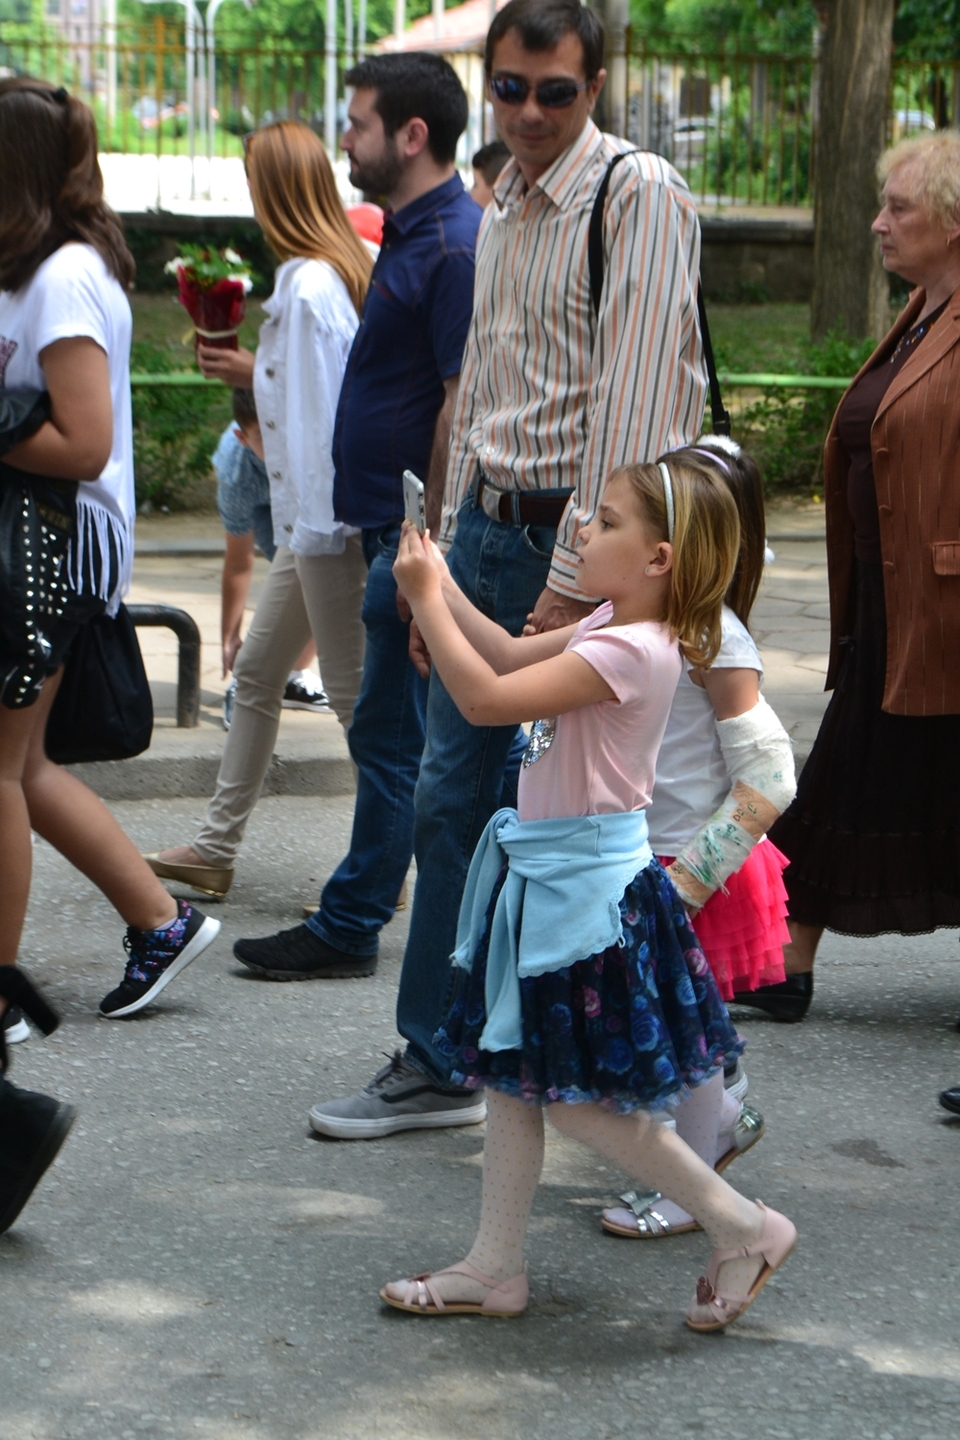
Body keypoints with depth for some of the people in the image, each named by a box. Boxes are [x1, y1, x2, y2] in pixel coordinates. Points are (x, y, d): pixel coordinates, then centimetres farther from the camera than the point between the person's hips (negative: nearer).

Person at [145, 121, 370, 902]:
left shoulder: (308, 288, -19)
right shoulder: (348, 267, 9)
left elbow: (326, 416, -21)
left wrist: (317, 524, -18)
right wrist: (256, 372, 21)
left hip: (326, 515, -10)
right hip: (314, 519, 10)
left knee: (354, 691, -2)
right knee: (256, 673, 16)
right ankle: (217, 847, 25)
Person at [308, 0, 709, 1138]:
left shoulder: (638, 194, -12)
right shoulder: (502, 210, 15)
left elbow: (632, 405, -19)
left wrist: (572, 584, -22)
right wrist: (444, 563, 18)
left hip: (578, 543, -8)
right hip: (487, 531, 8)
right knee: (450, 798, 11)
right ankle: (434, 1066, 22)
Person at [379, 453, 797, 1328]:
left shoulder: (631, 650, -24)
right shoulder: (610, 631, 7)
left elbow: (485, 698, -26)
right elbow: (511, 658, 21)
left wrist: (426, 599, -18)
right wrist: (441, 585, 11)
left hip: (588, 890, -10)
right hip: (545, 877, 10)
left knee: (577, 1098, -2)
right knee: (511, 1077, 14)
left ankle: (745, 1229, 9)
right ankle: (496, 1268, 24)